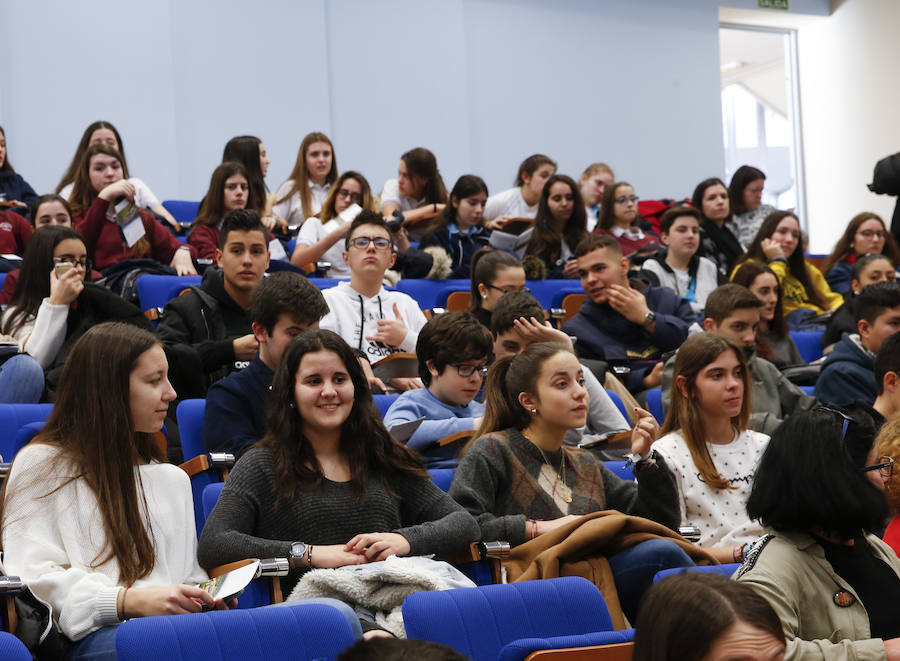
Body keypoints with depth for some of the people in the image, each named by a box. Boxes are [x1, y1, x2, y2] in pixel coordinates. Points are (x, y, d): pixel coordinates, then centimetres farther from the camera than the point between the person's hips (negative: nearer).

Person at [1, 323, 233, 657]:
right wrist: (131, 601, -16)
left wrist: (207, 599, 3)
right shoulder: (42, 465, 11)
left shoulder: (173, 479, 31)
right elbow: (35, 580, -2)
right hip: (93, 635, -5)